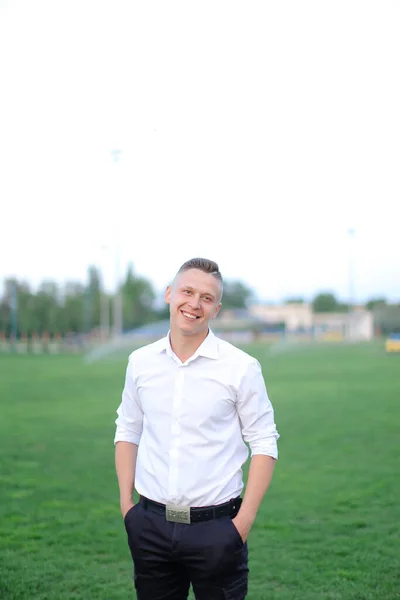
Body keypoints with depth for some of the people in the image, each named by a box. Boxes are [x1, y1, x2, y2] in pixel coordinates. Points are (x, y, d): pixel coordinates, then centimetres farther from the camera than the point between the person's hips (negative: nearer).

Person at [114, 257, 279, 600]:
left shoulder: (242, 367, -6)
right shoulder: (141, 362, 4)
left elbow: (264, 444, -3)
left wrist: (245, 518, -8)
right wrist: (126, 503, 7)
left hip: (216, 526, -3)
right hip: (151, 526, 3)